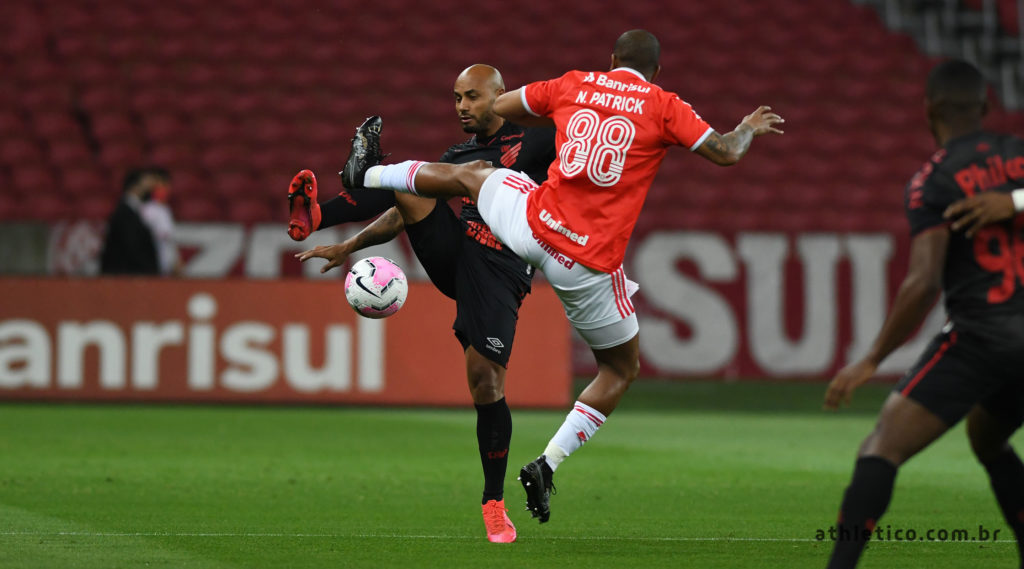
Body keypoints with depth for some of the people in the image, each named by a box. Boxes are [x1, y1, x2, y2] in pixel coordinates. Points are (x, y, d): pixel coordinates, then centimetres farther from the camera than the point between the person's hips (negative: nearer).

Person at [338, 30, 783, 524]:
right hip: (590, 262, -3)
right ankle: (546, 467, 6)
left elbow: (500, 107, 22)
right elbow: (726, 152, -2)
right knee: (621, 370, 16)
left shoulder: (573, 85, 9)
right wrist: (750, 128, 19)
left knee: (471, 173, 34)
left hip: (532, 226, 3)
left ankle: (367, 175, 47)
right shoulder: (661, 106, -1)